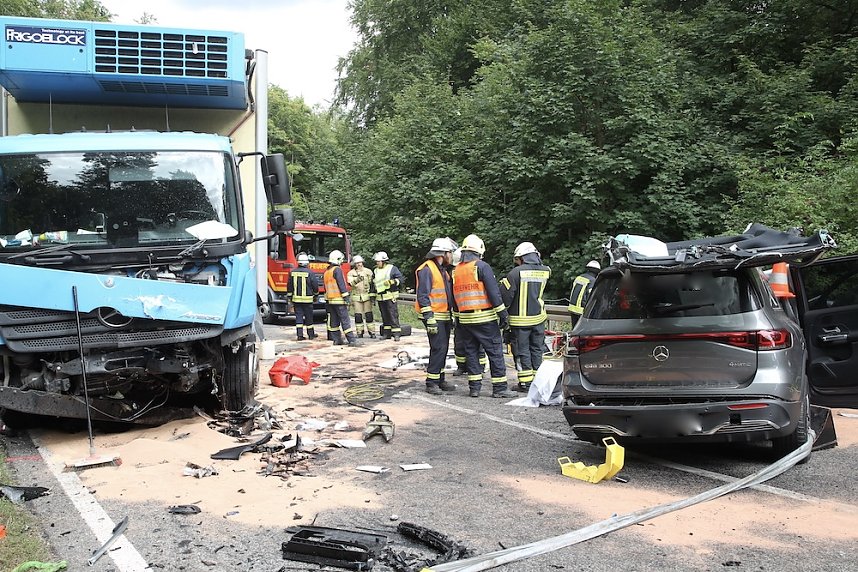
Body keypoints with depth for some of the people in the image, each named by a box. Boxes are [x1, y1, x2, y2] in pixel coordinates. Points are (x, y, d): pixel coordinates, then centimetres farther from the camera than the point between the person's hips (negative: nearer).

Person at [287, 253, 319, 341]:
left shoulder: (293, 272, 1)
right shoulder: (310, 273, -10)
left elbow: (289, 286, 7)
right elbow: (315, 285, -4)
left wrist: (289, 297, 18)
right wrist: (315, 295, 14)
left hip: (296, 298, 3)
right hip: (307, 299, -3)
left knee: (298, 316, 6)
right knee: (308, 317, 8)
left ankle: (300, 335, 2)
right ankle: (311, 334, 18)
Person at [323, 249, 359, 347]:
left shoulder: (326, 272, 16)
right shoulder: (337, 270, -11)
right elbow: (341, 284, -17)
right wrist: (346, 298, -17)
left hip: (330, 300, 8)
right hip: (339, 299, -8)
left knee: (334, 321, 11)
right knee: (345, 320, -10)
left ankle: (337, 340, 13)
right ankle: (351, 340, -12)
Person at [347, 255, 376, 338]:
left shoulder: (368, 271, 5)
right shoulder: (351, 273, 3)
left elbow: (372, 284, 5)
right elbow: (351, 283, -14)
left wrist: (372, 295, -3)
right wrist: (357, 280, -34)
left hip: (367, 296, 0)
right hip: (356, 297, 0)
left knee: (369, 315, -2)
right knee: (358, 316, 1)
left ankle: (372, 332, 3)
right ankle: (360, 332, 10)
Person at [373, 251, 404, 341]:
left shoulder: (392, 268, 0)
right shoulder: (375, 271, 17)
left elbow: (400, 279, -6)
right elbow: (373, 284, 23)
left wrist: (391, 282, -20)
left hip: (390, 296, -6)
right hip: (380, 297, 6)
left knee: (393, 315, -9)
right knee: (384, 316, 9)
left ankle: (396, 334, -8)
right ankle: (386, 333, 16)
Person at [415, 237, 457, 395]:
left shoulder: (443, 270, 18)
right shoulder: (426, 269, -12)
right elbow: (423, 296, -18)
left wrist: (451, 317, 24)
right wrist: (430, 319, -23)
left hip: (445, 316, 9)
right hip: (434, 317, -9)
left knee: (443, 348, 11)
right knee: (438, 348, -12)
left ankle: (440, 380, 20)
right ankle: (431, 383, -5)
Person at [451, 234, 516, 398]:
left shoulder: (456, 271, 13)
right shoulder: (482, 267, -8)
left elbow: (454, 298, 17)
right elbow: (494, 292, -12)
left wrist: (457, 318, 24)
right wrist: (503, 314, -9)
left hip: (465, 319, 6)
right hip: (485, 319, -6)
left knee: (471, 351, 11)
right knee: (495, 351, -1)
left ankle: (474, 387, 12)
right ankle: (499, 388, 0)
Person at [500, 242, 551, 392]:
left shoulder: (516, 272, -15)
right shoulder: (544, 271, 0)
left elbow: (505, 296, -12)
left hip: (520, 319, -5)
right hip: (539, 317, 5)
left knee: (522, 351, 4)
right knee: (537, 349, 15)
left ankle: (525, 382, 6)